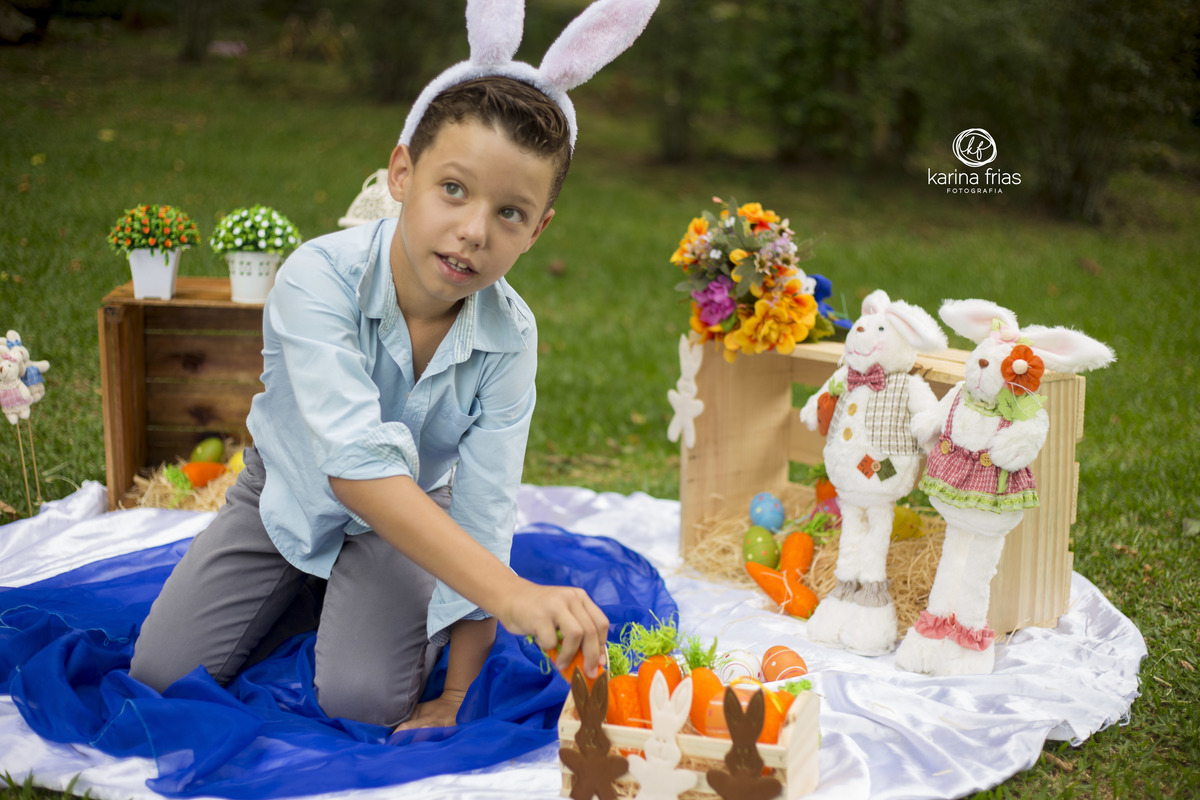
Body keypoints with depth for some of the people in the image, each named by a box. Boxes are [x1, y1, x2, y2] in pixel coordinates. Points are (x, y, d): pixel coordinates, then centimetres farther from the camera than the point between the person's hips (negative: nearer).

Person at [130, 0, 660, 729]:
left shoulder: (510, 336, -26)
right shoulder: (321, 278, -35)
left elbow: (483, 513, -22)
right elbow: (356, 464, -47)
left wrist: (458, 692, -21)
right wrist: (509, 592, -58)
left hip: (412, 517, 0)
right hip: (293, 497, 0)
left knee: (365, 700, -18)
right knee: (161, 673, -5)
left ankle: (360, 594, 14)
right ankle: (312, 590, 18)